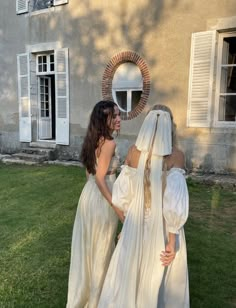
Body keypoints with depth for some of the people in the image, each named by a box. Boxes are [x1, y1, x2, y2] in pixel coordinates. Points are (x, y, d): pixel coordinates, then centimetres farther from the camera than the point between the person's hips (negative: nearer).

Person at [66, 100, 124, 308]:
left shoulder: (93, 139, 7)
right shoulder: (109, 143, -20)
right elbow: (100, 178, -22)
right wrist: (116, 206, -17)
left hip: (88, 195, 9)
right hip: (101, 200, -9)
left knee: (88, 245, 21)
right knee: (101, 248, 10)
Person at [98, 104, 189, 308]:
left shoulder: (134, 152, -7)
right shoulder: (176, 155, -16)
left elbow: (121, 196, -4)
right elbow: (175, 202, -23)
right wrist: (172, 240, -16)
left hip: (137, 224, 3)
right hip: (164, 228, -2)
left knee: (126, 276, 20)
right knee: (167, 282, 20)